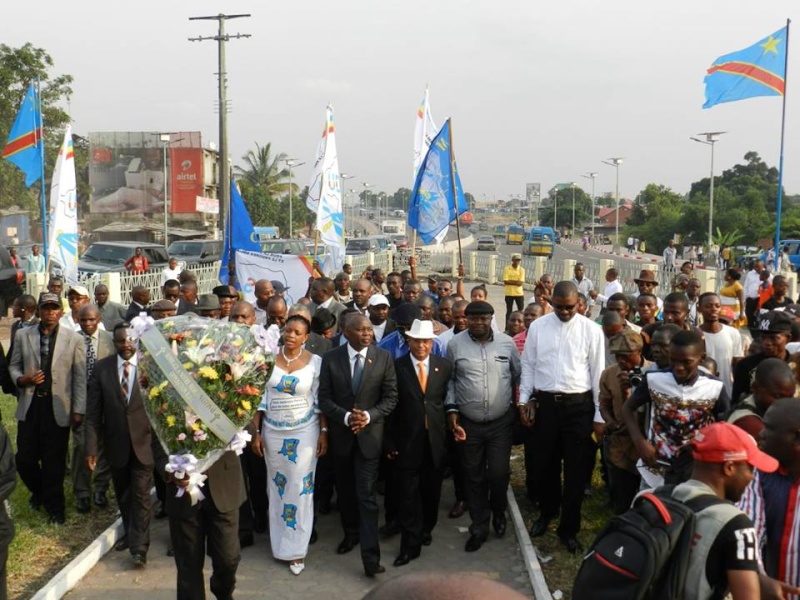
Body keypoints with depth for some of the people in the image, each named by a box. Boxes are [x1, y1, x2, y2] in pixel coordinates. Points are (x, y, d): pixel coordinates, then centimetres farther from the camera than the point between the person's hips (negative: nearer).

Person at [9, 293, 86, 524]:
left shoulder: (74, 339, -2)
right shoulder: (23, 335, 4)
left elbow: (80, 377, -1)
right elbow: (13, 365, 12)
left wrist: (78, 410, -4)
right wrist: (21, 379, -11)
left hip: (58, 408, -2)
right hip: (30, 405, 2)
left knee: (54, 462, 5)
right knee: (24, 458, 7)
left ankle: (54, 507, 23)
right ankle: (38, 491, 37)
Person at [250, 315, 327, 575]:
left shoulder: (315, 362, -6)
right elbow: (260, 397, 1)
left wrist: (324, 432, -4)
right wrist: (256, 432, 0)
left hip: (304, 432, -2)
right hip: (273, 432, 2)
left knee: (300, 487, 0)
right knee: (276, 486, 10)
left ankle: (297, 548, 11)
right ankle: (280, 541, 26)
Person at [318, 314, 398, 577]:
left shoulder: (383, 358, -6)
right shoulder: (331, 358, -4)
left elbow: (391, 397, -4)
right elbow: (324, 398, -3)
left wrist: (368, 415, -19)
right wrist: (346, 417, -18)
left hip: (370, 434, -2)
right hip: (340, 434, 3)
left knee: (366, 495, -8)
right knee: (345, 489, 18)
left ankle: (370, 556, -5)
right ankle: (351, 533, 39)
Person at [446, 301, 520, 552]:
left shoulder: (506, 342, -4)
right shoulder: (455, 344, -5)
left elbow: (519, 376, 6)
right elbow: (449, 380, 2)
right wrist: (451, 409, -4)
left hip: (501, 421, 0)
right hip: (468, 423, 0)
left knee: (498, 473, -1)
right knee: (474, 476, 10)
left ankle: (498, 512, 30)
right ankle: (479, 527, 26)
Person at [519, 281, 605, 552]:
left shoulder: (592, 330, -5)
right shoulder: (538, 326, 1)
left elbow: (598, 373, -3)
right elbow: (528, 365, 7)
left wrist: (600, 416, -2)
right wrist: (524, 401, 2)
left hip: (579, 405, -2)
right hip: (545, 402, 2)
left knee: (575, 468, 7)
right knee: (544, 463, 15)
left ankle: (569, 528, 24)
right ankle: (547, 512, 41)